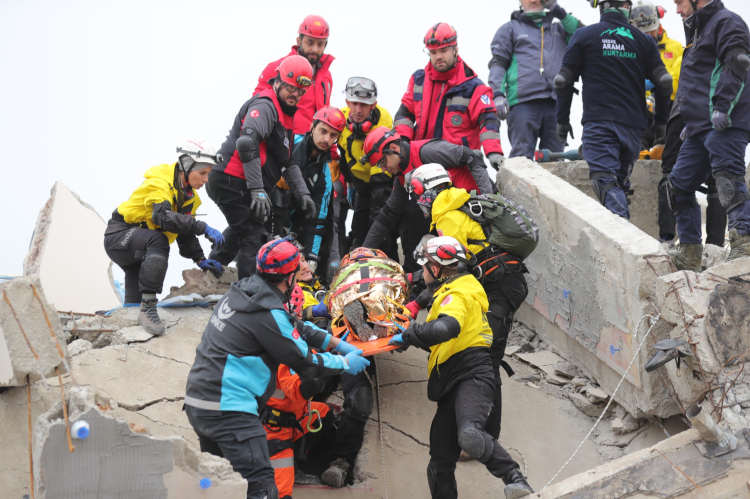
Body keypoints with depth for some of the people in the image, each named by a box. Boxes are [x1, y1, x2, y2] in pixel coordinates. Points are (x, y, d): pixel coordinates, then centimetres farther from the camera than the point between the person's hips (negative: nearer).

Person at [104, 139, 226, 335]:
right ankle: (148, 307, -38)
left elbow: (185, 233, 12)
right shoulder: (159, 184, -23)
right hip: (119, 236, -9)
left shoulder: (189, 196, 7)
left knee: (135, 305, 4)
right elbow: (164, 217, -41)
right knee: (157, 239, -37)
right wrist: (203, 228, -46)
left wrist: (200, 260, -4)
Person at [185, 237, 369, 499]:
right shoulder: (268, 314, -17)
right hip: (228, 411, -10)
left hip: (197, 403, 10)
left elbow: (294, 327, 21)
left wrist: (339, 345, 21)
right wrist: (346, 364, 9)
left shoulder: (241, 291, 10)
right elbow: (306, 363, -6)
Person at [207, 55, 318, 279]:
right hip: (232, 182, -11)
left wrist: (302, 193, 13)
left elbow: (287, 162, 26)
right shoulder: (265, 106, -14)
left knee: (240, 231, 28)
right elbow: (246, 143, -31)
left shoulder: (285, 114, 20)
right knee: (255, 237, -13)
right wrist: (257, 190, -33)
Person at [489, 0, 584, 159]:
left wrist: (562, 15, 6)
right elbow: (498, 62, 9)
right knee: (521, 157, -12)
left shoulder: (558, 29, 26)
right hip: (522, 102, -3)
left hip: (555, 103, 3)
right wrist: (498, 94, -7)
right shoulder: (510, 29, 19)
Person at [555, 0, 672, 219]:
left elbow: (564, 81, 3)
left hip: (597, 122, -3)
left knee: (606, 181, -12)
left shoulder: (583, 35, 3)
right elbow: (663, 82, 6)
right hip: (632, 125, 4)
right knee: (621, 183, 17)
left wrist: (562, 119, 13)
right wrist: (660, 121, 16)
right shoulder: (644, 40, 10)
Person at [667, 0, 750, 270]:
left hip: (724, 126, -11)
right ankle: (689, 253, 18)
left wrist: (723, 108, -25)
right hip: (701, 127, 11)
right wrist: (691, 123, 29)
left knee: (728, 180, -22)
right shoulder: (698, 31, 28)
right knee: (679, 185, 11)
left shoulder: (725, 22, -4)